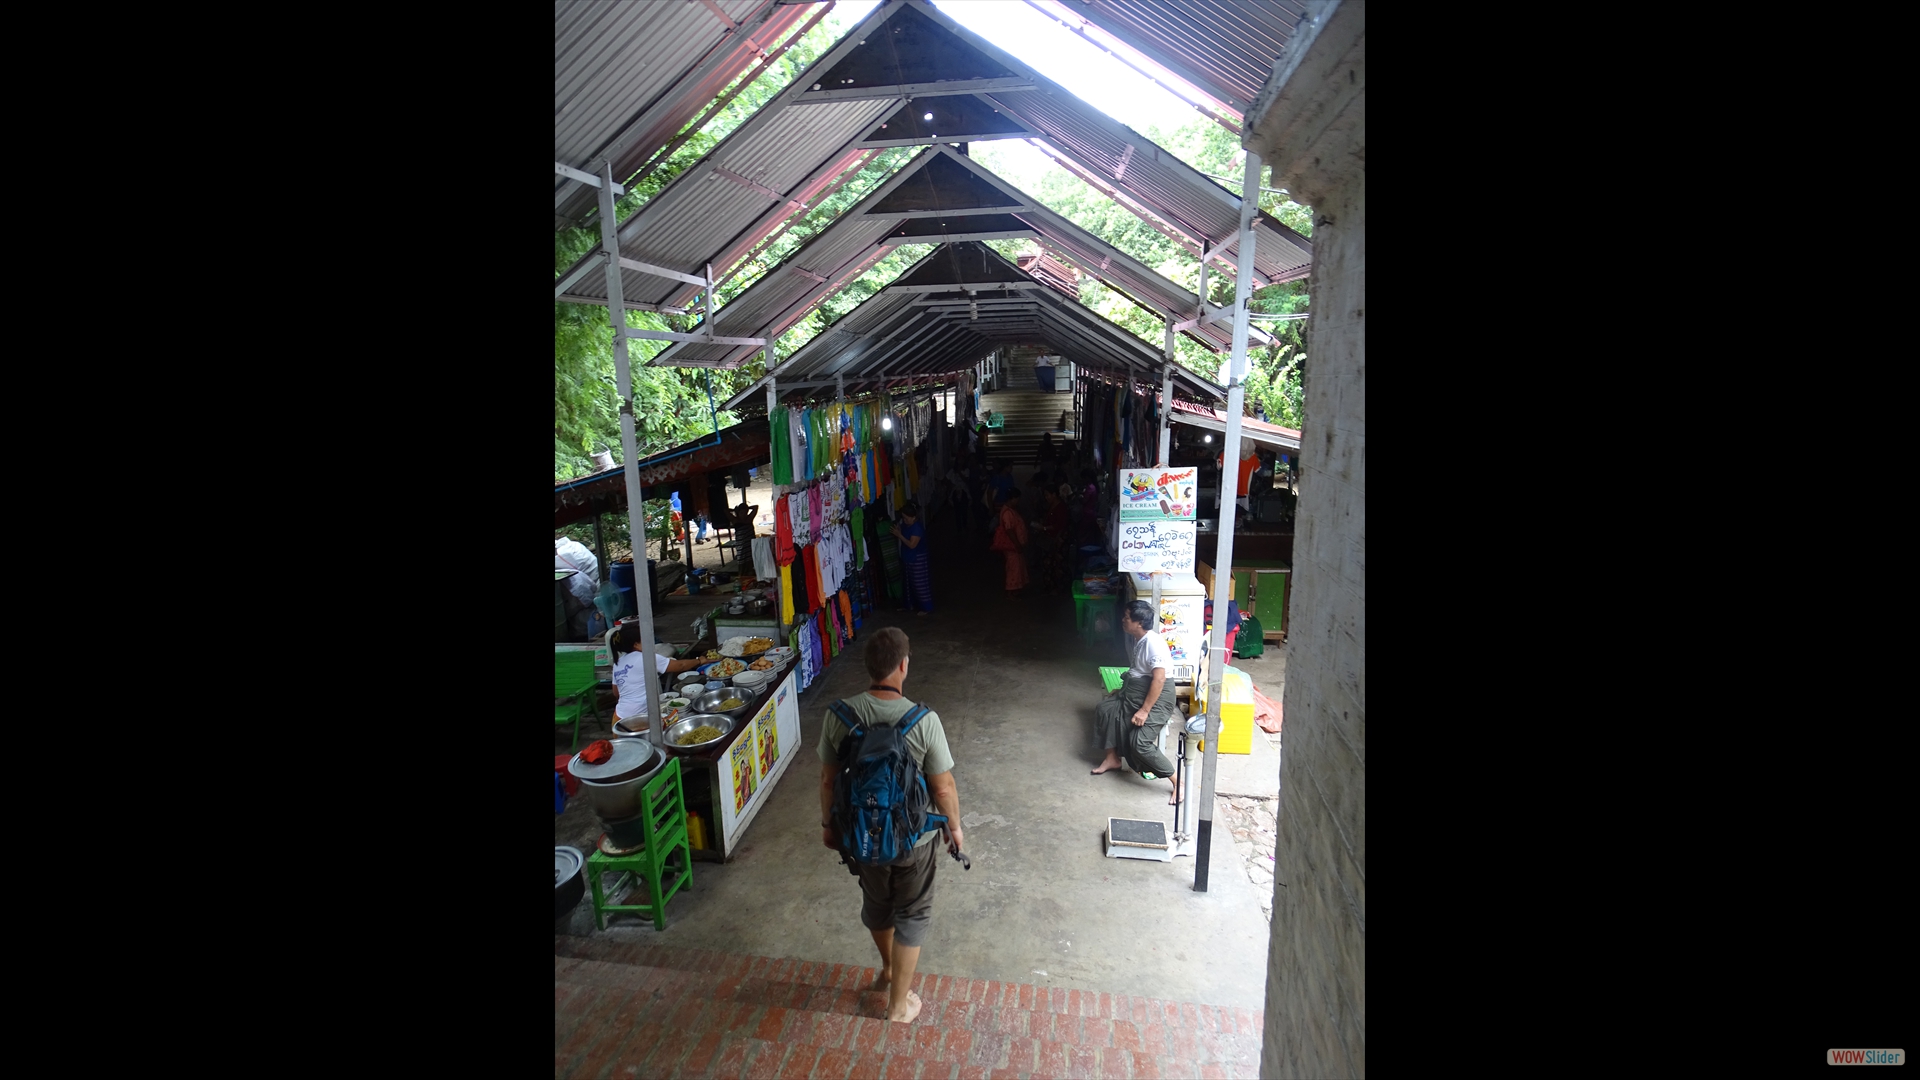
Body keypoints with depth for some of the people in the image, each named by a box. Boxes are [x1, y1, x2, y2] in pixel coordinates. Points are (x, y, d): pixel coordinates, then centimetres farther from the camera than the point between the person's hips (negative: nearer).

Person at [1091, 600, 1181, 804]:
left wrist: (1144, 710, -27)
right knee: (1104, 710, 6)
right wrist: (1122, 689, 21)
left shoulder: (1154, 643, -24)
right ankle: (1112, 758, 21)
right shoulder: (1138, 639, 6)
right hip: (1135, 692, 10)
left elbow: (1159, 679, -28)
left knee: (1139, 743, -18)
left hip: (1156, 697, -10)